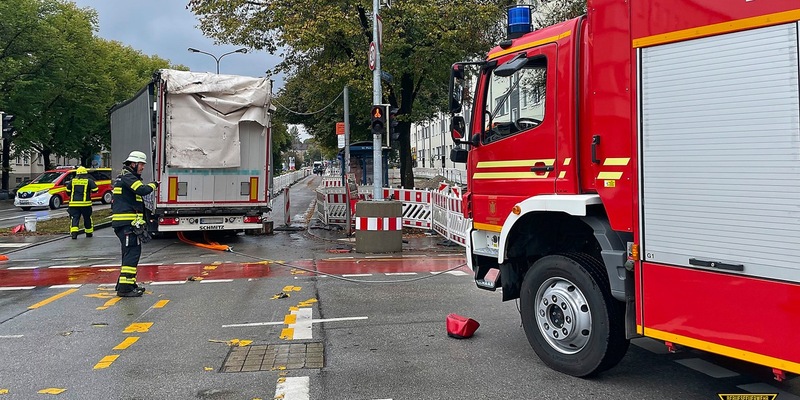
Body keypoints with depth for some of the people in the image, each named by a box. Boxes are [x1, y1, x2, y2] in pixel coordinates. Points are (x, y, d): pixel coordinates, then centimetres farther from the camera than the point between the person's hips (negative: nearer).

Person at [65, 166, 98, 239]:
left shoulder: (72, 181, 7)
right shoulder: (89, 181, -2)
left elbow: (68, 191, 13)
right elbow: (95, 190, -4)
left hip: (74, 204, 2)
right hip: (85, 204, -1)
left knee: (75, 218, 1)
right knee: (87, 218, 13)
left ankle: (74, 232, -17)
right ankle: (89, 233, 23)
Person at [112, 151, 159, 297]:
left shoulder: (124, 177, 23)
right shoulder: (128, 177, -11)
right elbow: (142, 190, -26)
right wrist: (153, 185, -6)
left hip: (123, 223, 11)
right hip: (126, 222, -11)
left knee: (132, 252, 17)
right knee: (132, 252, -12)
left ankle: (129, 283, 25)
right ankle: (125, 287, -14)